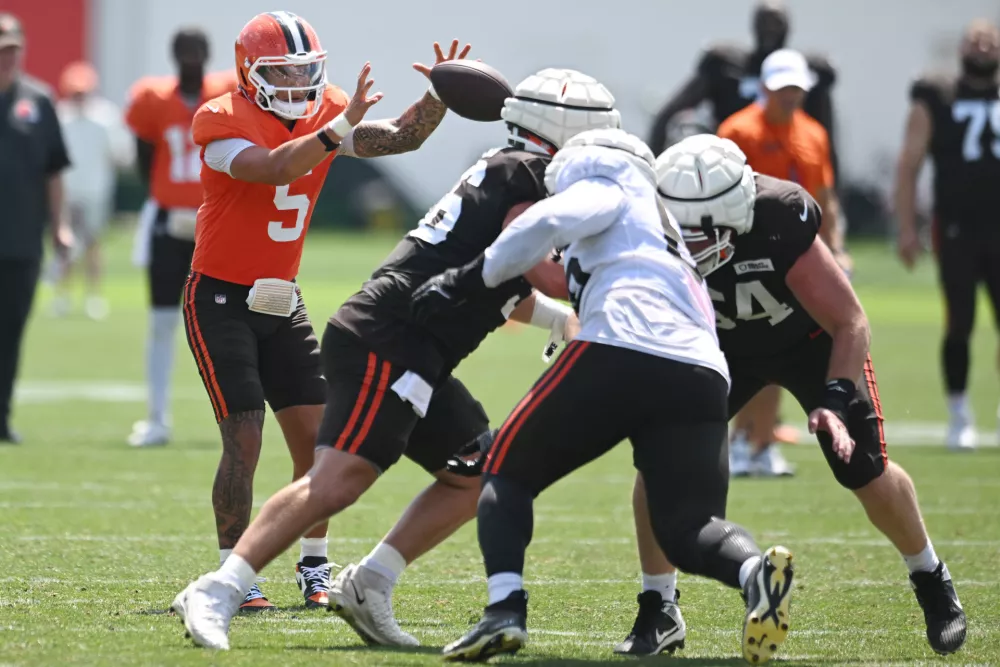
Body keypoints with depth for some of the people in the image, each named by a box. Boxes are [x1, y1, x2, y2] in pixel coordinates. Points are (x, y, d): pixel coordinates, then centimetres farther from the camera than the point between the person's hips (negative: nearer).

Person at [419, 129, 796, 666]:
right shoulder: (666, 238, 39)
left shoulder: (609, 189, 17)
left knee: (507, 474, 10)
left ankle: (505, 609, -11)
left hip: (622, 356, -6)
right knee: (690, 528, 8)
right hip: (701, 377, 6)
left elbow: (550, 220, -2)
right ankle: (754, 571, -27)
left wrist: (467, 282, 4)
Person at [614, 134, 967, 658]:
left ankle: (932, 584, 22)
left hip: (810, 337, -2)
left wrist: (835, 401, -44)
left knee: (866, 474, -6)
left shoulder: (780, 220, -41)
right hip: (722, 344, 2)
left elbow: (851, 324, -33)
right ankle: (655, 613, 2)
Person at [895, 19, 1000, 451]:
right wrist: (907, 227, -6)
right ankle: (959, 415, 8)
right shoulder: (935, 100, 2)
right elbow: (909, 165, 1)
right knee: (960, 323, -3)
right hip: (957, 231, -3)